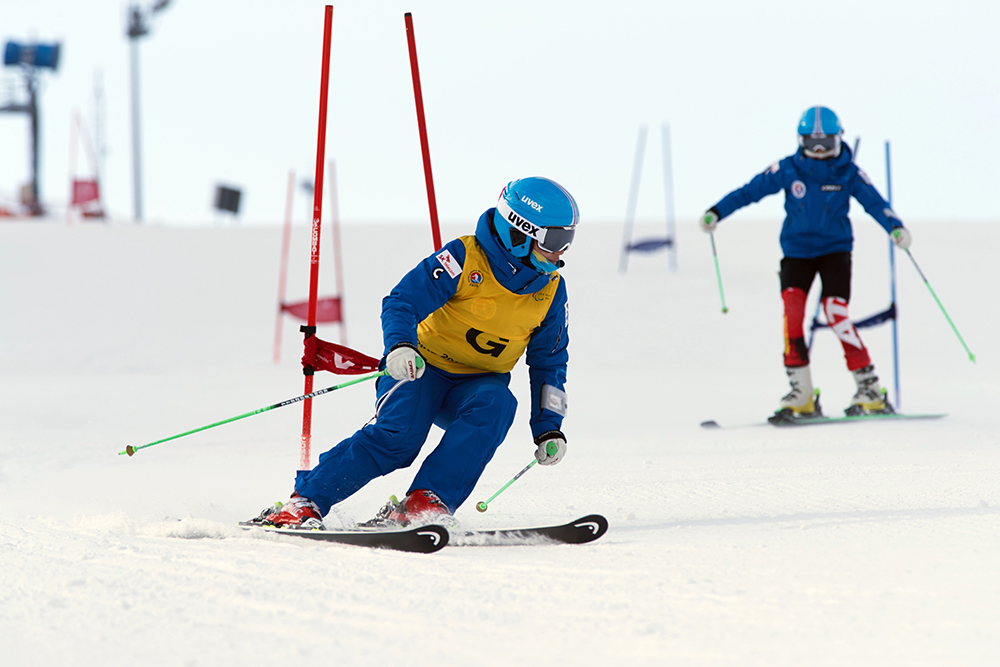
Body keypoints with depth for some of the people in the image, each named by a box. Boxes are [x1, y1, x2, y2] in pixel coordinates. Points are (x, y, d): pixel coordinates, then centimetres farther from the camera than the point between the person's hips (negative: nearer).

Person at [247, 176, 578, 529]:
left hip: (477, 384, 4)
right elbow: (402, 302, -19)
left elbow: (549, 361, 12)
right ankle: (305, 502, -21)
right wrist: (400, 346, -40)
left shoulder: (551, 290, 1)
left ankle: (427, 503, -37)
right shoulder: (463, 259, -15)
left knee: (495, 406, -32)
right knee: (398, 435, -30)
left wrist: (548, 427, 5)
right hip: (423, 367, -4)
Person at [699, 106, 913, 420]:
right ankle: (801, 396, -12)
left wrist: (896, 228, -26)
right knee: (792, 309, -17)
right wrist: (716, 213, -11)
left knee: (836, 313, -18)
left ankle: (869, 389, -11)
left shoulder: (848, 173, -3)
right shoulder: (787, 170, -1)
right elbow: (750, 191, -1)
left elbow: (874, 202, -9)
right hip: (797, 250, 2)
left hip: (835, 250, -2)